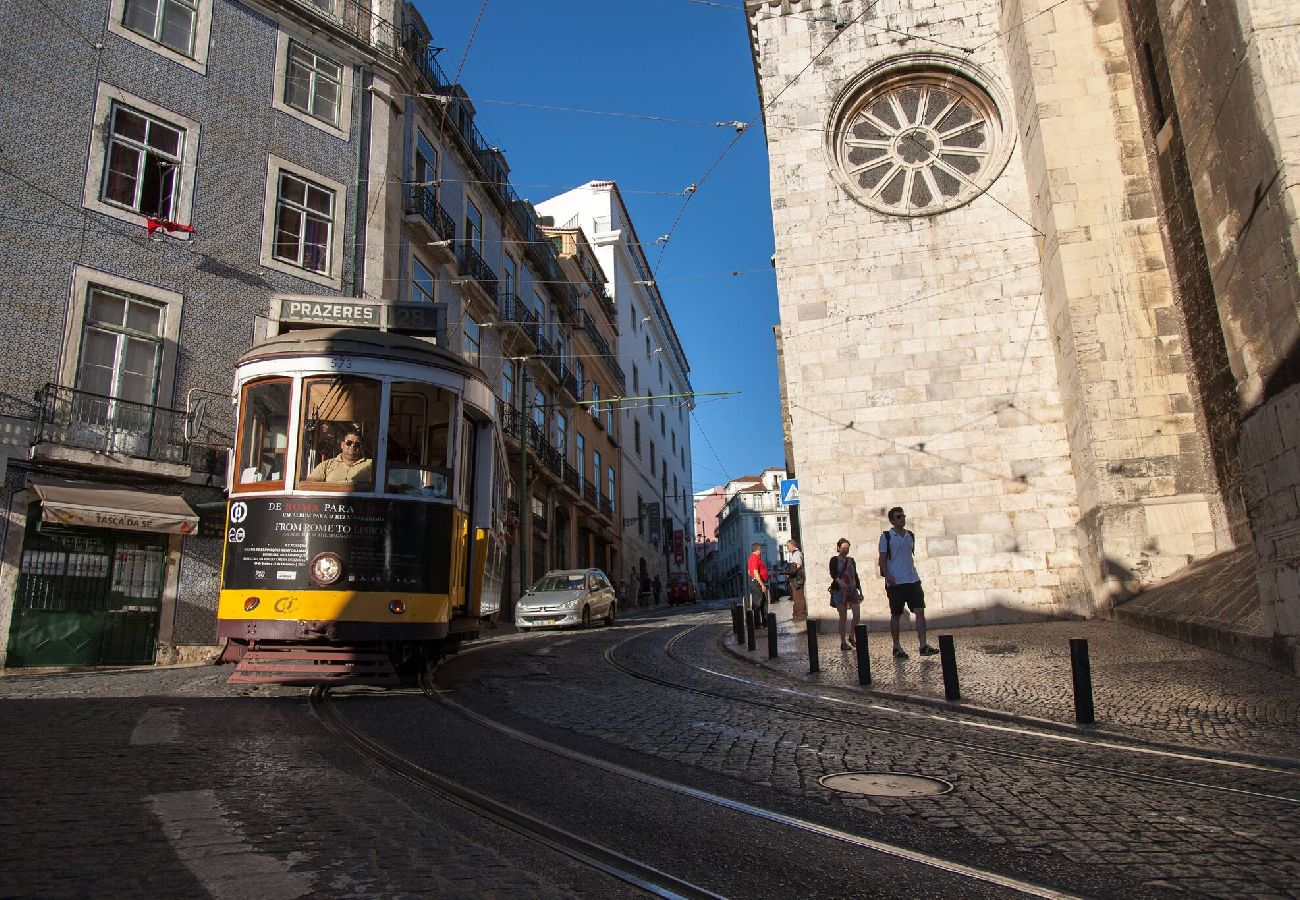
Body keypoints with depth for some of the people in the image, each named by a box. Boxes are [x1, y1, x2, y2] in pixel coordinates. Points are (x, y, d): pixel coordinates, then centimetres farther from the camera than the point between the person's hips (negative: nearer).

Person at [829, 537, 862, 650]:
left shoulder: (851, 560, 14)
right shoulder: (834, 560, 0)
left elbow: (855, 576, 17)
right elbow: (833, 574, -14)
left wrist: (860, 591, 15)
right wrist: (839, 581, -34)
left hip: (852, 589, 4)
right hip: (839, 590, -4)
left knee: (857, 614, -7)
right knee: (843, 617, -3)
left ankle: (852, 637, 14)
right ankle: (843, 642, 4)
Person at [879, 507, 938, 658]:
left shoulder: (910, 535, 12)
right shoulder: (886, 536, -3)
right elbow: (882, 560, -5)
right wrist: (887, 575, -19)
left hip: (912, 579, 4)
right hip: (895, 582, -4)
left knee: (920, 611, -6)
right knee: (895, 614, 4)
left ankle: (923, 645, -6)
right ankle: (896, 647, 14)